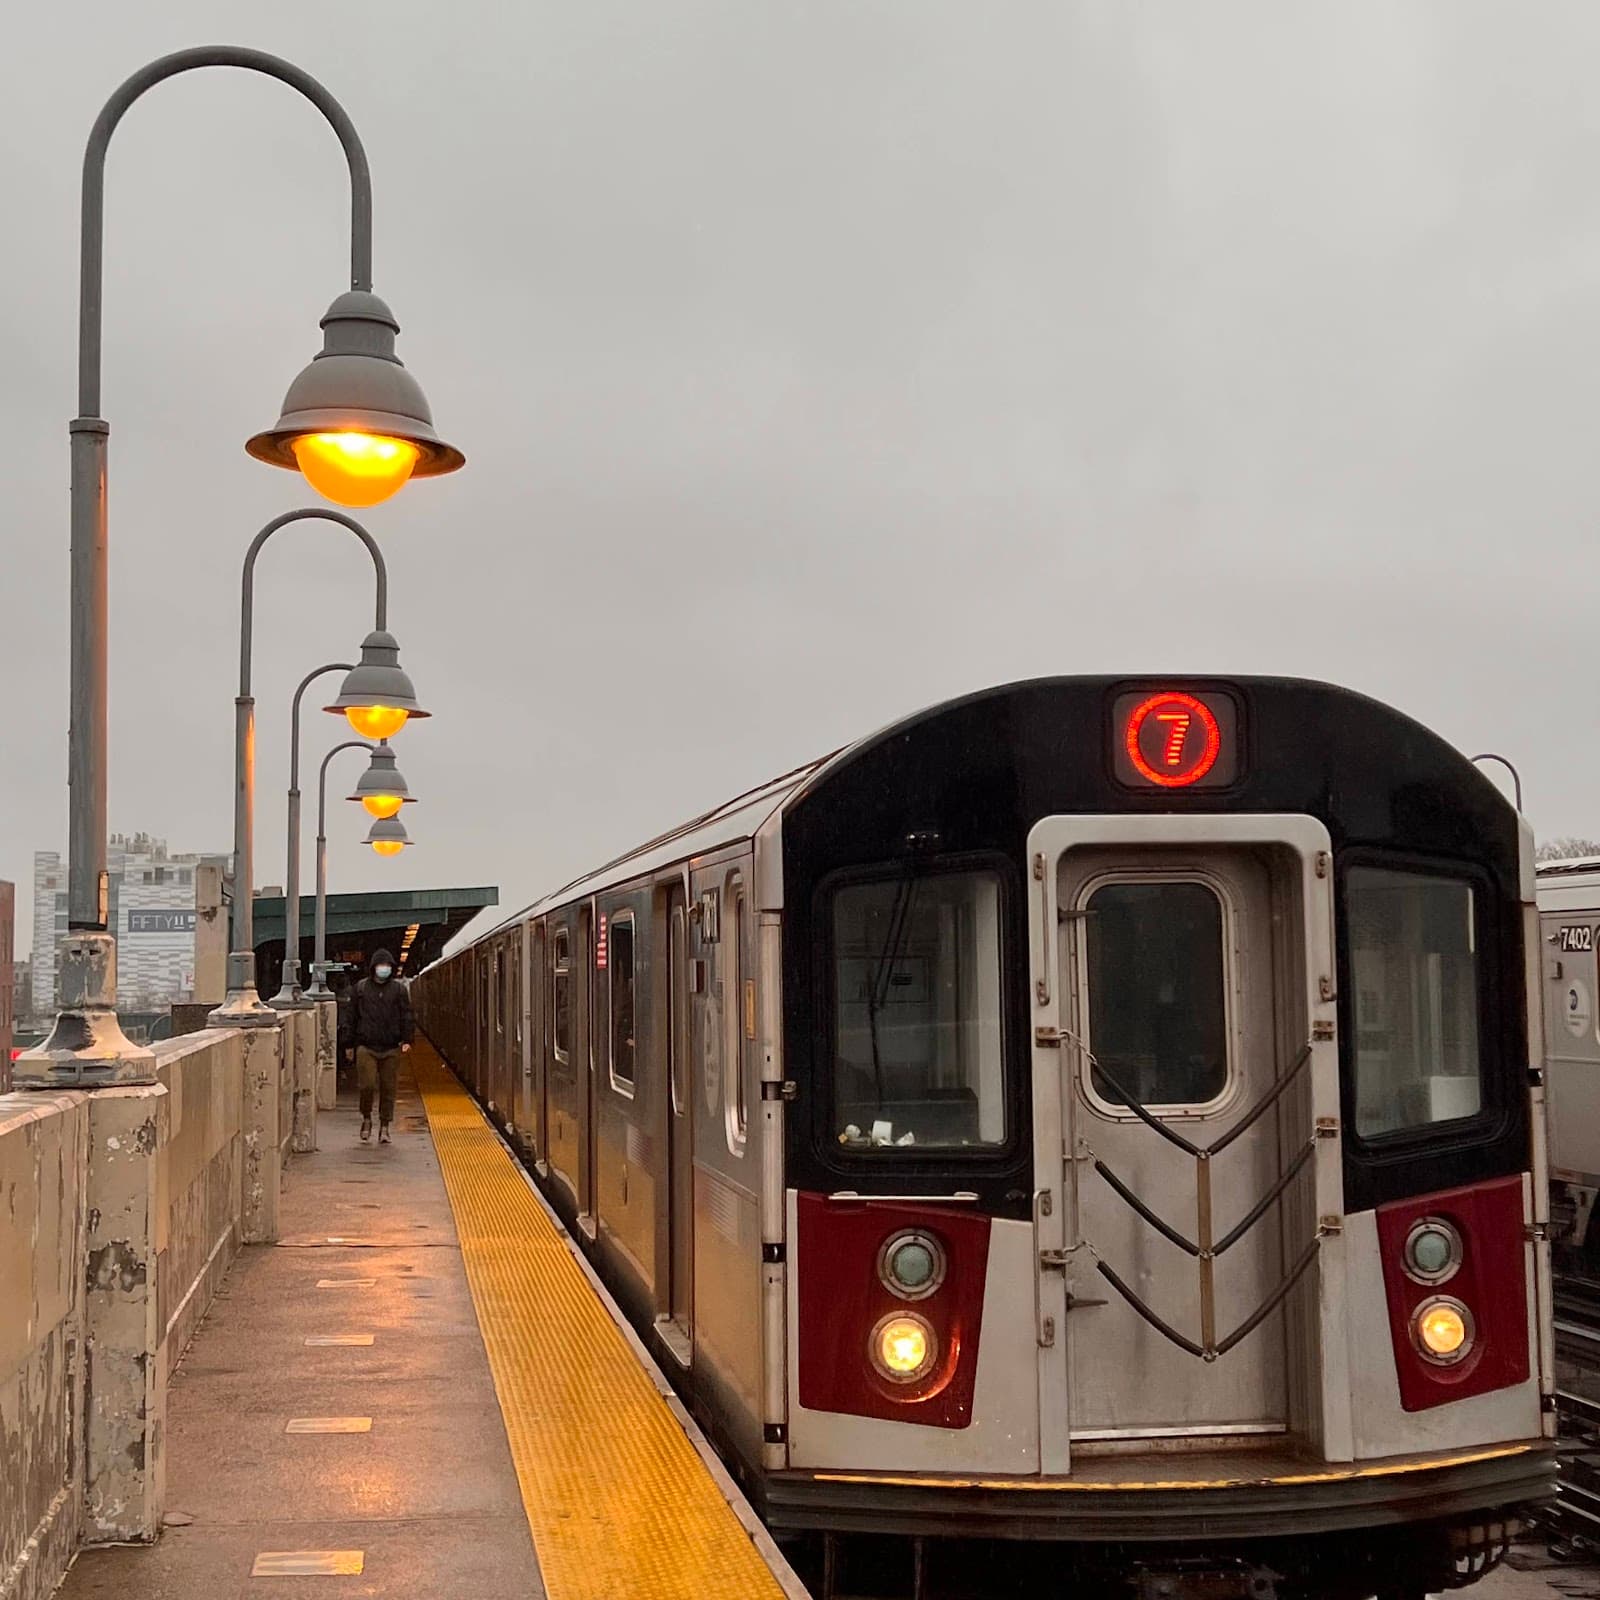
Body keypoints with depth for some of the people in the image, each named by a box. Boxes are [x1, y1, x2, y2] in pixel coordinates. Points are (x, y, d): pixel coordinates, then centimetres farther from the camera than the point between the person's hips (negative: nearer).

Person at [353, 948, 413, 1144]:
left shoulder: (399, 988, 7)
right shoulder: (361, 988, 7)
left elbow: (406, 1015, 4)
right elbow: (354, 1016, 11)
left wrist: (406, 1039, -8)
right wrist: (352, 1043, 9)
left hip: (391, 1048, 1)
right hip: (366, 1046, -1)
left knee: (388, 1087, 4)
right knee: (367, 1085, -10)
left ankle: (384, 1127, 14)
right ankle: (366, 1118, 15)